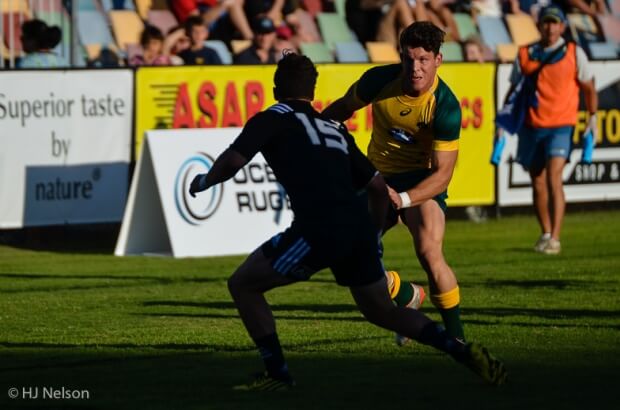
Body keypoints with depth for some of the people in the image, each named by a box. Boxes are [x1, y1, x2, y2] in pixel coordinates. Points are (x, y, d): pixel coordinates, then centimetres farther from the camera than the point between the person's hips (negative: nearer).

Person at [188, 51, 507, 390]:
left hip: (318, 231, -7)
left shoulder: (273, 119, 7)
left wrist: (205, 181, 12)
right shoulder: (334, 129, 25)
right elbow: (378, 186, 25)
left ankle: (277, 375, 9)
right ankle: (466, 354, 13)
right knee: (381, 310, 24)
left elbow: (233, 160, -8)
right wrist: (372, 236, 36)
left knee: (243, 285, 10)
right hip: (359, 229, 7)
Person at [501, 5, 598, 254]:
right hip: (531, 127, 3)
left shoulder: (574, 53, 1)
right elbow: (514, 89, 14)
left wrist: (593, 117, 3)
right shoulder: (525, 55, 6)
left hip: (561, 126, -3)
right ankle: (545, 234, 27)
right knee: (538, 183, 9)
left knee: (553, 178, -18)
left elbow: (588, 88, 10)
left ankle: (554, 238, -21)